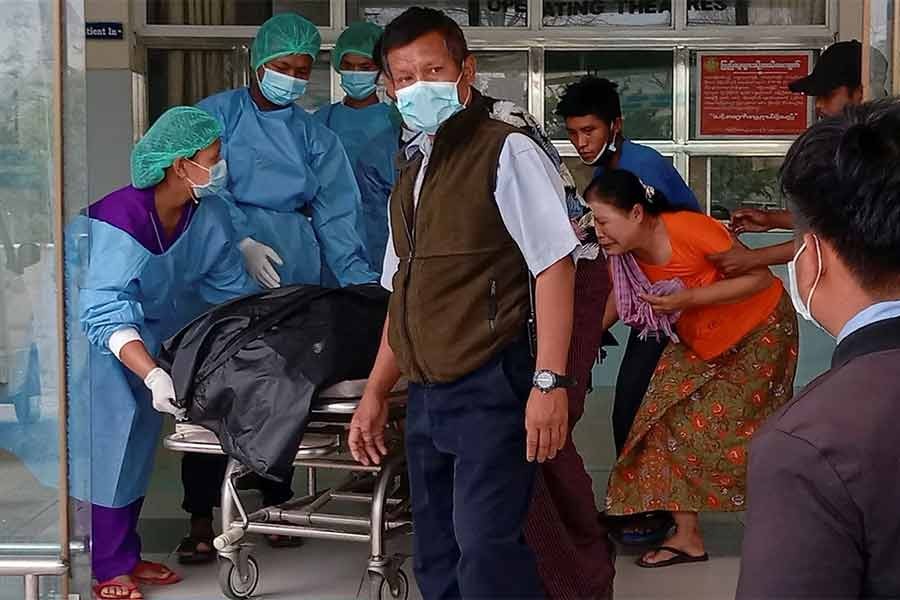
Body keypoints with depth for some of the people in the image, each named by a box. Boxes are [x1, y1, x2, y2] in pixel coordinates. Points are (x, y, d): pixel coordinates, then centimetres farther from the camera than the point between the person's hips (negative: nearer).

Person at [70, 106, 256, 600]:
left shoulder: (208, 214, -13)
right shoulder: (118, 221, -34)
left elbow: (231, 287, -1)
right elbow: (107, 317, -39)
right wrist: (152, 375, -49)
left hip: (150, 332, 7)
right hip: (94, 336, -7)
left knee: (140, 436, 9)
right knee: (106, 432, -12)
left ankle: (125, 555, 20)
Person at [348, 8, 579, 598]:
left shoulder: (505, 152, -7)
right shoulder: (411, 172, 17)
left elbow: (554, 266, -14)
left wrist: (549, 383, -22)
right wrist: (376, 394, 19)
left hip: (489, 391, -8)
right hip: (426, 396, 8)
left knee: (485, 552, -15)